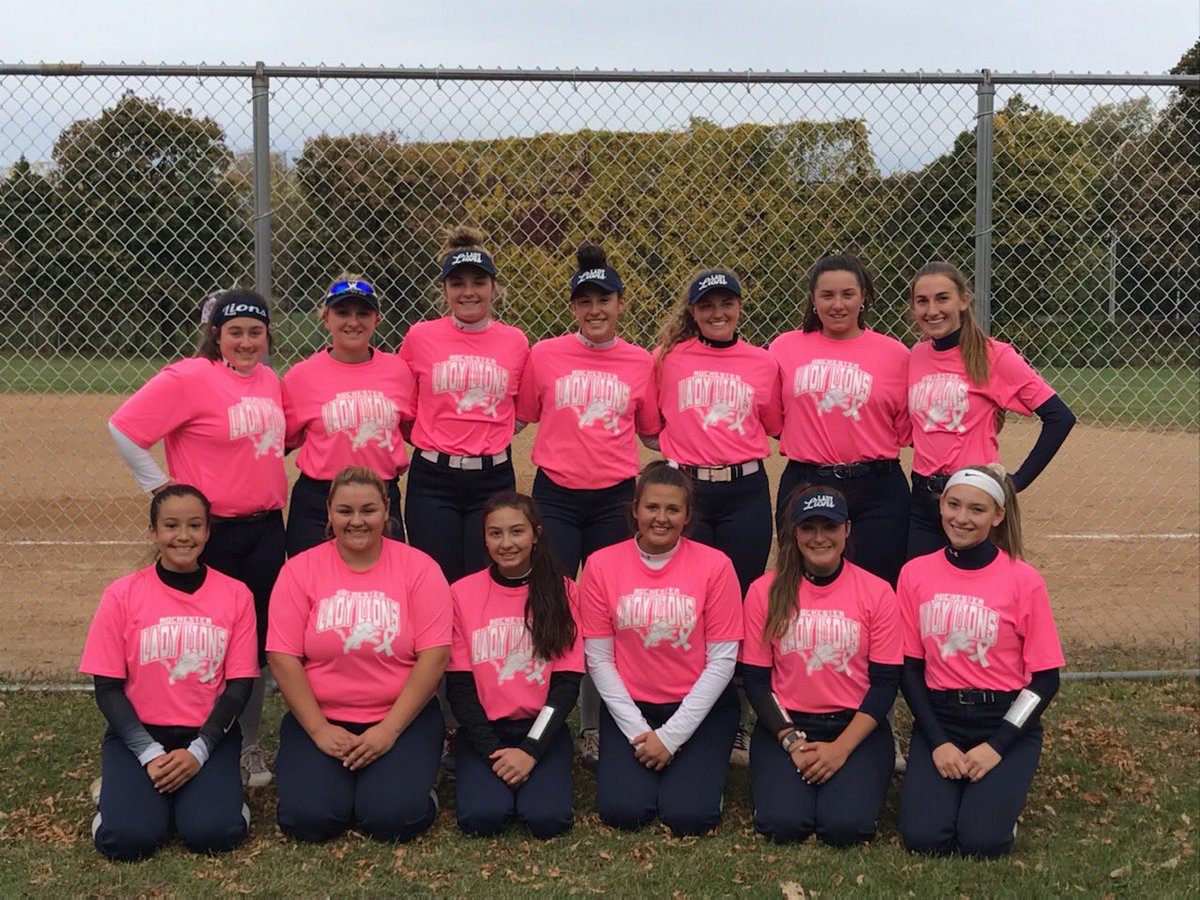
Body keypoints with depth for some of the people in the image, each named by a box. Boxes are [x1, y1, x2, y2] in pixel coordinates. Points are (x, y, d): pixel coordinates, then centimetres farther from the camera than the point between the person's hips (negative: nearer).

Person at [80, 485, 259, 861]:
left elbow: (238, 685, -1)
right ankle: (123, 788, 11)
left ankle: (202, 791, 10)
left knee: (212, 832, -24)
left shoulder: (235, 595, 0)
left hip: (208, 734, 0)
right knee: (127, 837, -24)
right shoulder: (122, 594, -3)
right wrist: (151, 753, -14)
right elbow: (107, 688, -2)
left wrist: (198, 751, -14)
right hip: (138, 732, 0)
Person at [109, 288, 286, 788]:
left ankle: (250, 747, 24)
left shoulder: (269, 380, 9)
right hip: (212, 531, -6)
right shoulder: (190, 378, -12)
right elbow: (122, 427, -13)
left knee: (256, 640, 11)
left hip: (266, 527, 6)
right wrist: (159, 486, -10)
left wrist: (269, 489, 12)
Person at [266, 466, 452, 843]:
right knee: (308, 818, -19)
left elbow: (434, 656, -8)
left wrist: (389, 730, -14)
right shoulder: (300, 569, 0)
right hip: (319, 718, 1)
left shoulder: (418, 568, -3)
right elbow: (283, 657, -4)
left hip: (403, 717, -1)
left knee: (393, 817, -22)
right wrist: (318, 729, -11)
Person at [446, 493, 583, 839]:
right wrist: (493, 751, -12)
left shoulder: (563, 591, -2)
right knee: (481, 817, -24)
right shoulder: (463, 592, -1)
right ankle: (485, 773, 9)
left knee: (547, 818, -24)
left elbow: (567, 682, -4)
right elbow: (459, 684, -1)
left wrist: (530, 750, -15)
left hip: (541, 728, 0)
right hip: (483, 729, 0)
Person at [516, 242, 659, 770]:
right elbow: (518, 417, 9)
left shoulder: (640, 363, 4)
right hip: (555, 497, -1)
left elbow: (652, 433, 12)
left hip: (615, 499, 1)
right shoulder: (545, 355, 1)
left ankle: (595, 730, 19)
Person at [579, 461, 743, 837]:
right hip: (630, 706, 1)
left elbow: (722, 661, -8)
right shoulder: (602, 565, -5)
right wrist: (637, 731, -10)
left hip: (700, 707, -1)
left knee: (688, 816, -17)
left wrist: (671, 736, -12)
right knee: (621, 811, -16)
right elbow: (599, 659, -3)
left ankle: (701, 766, 16)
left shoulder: (714, 565, -9)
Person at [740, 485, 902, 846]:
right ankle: (789, 780, 12)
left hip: (856, 726, 0)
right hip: (785, 723, 1)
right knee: (782, 823, -23)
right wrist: (792, 741, -12)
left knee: (845, 826, -23)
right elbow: (756, 681, 1)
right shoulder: (765, 592, 0)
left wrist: (841, 748, -13)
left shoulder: (877, 592, -2)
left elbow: (885, 682, -2)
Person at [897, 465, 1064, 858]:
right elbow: (909, 668, 3)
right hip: (938, 718, 2)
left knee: (982, 839, -20)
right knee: (923, 836, -18)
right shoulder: (915, 574, 0)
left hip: (1005, 720, -2)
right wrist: (937, 741, -8)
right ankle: (949, 780, 13)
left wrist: (997, 745, -13)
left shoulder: (1023, 579, -7)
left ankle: (1004, 788, 12)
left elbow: (1045, 677, -5)